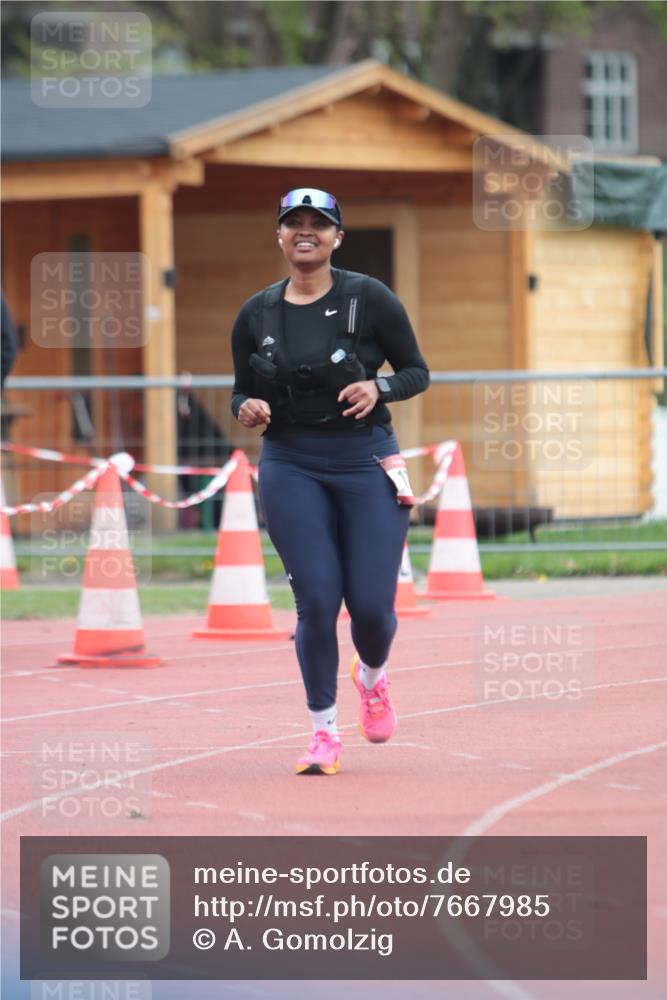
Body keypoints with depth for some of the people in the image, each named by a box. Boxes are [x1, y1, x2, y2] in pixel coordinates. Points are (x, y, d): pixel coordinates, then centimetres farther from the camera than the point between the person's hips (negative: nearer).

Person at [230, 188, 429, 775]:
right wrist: (247, 409, -8)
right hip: (291, 467, 1)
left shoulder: (369, 298, -2)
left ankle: (373, 678, 31)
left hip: (367, 461, -1)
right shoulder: (256, 314, 6)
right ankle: (324, 733, 5)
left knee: (371, 605, -5)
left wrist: (377, 386, -17)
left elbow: (417, 372, 3)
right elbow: (242, 392, 15)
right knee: (316, 599, -9)